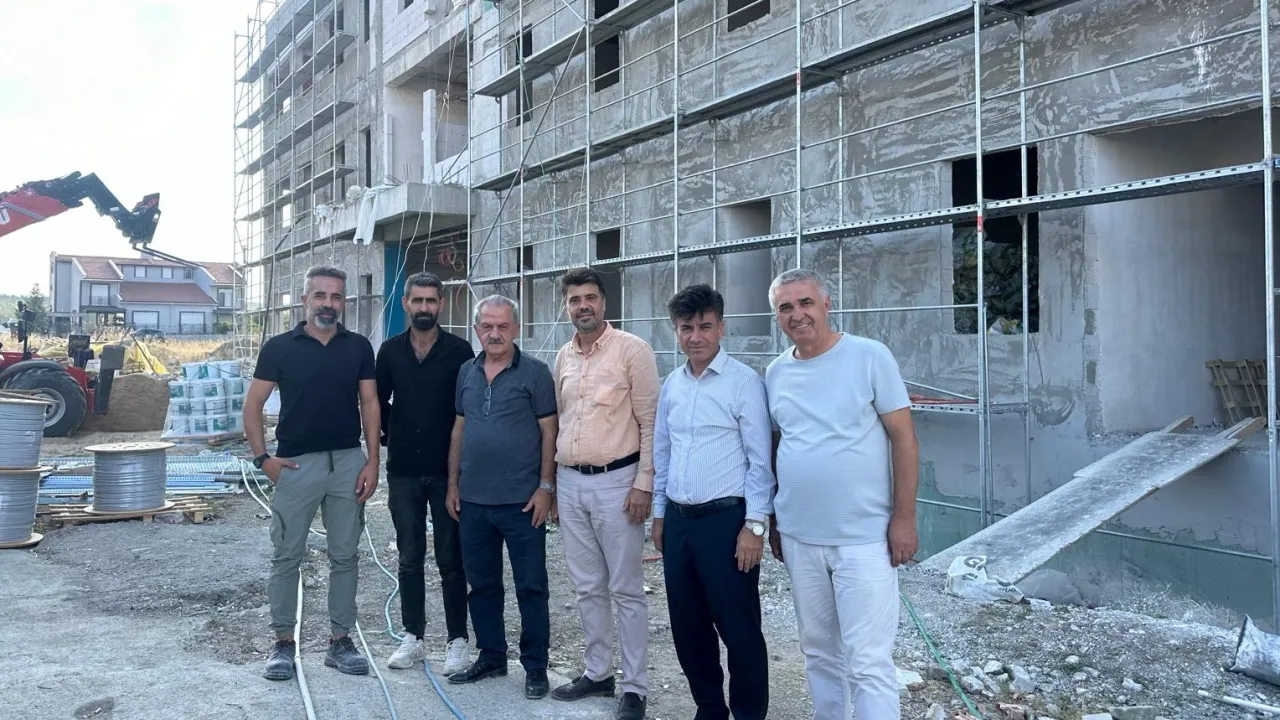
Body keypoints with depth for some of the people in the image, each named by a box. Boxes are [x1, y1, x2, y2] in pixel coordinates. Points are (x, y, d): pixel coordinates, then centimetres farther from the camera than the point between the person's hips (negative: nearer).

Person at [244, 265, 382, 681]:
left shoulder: (359, 347, 5)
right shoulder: (279, 347, 0)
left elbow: (369, 403, 5)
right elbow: (253, 404, 2)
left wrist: (372, 461, -3)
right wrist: (262, 457, -7)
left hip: (349, 461, 2)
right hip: (296, 463, -2)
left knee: (345, 555, 8)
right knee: (287, 555, 5)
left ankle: (340, 640, 20)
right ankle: (283, 642, 18)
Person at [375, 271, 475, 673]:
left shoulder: (459, 351, -4)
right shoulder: (390, 351, 5)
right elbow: (378, 402, 14)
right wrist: (390, 437, 6)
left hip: (447, 471, -3)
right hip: (403, 471, 3)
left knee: (450, 559, 4)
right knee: (409, 558, 11)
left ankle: (458, 641, 13)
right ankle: (412, 639, 21)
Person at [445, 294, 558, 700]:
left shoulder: (535, 373, -5)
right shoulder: (466, 373, 9)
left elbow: (549, 432, -6)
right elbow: (459, 430, 14)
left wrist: (546, 487, -11)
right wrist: (452, 484, 11)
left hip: (521, 499, -5)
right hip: (473, 499, 5)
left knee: (531, 586, 4)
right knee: (482, 584, 15)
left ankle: (535, 667, 15)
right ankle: (491, 656, 30)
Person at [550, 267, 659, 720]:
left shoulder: (632, 349, -8)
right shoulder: (563, 357, 10)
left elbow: (650, 421, -9)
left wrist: (644, 483, -14)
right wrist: (551, 482, 15)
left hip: (616, 481, -6)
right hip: (570, 482, 6)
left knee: (626, 589, 1)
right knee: (587, 587, 14)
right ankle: (598, 673, 27)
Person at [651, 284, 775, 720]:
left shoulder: (744, 382, -9)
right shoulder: (671, 385, 9)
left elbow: (760, 459, -10)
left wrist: (754, 525, -13)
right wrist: (659, 514, 15)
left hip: (725, 519, -6)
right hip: (678, 519, 6)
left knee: (738, 628, 3)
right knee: (687, 626, 15)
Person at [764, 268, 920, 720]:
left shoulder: (870, 357, -8)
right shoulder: (776, 373, 6)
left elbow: (903, 438, -7)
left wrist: (903, 517, -11)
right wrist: (773, 520, 14)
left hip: (863, 538, -4)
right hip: (798, 538, 5)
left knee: (868, 662, -2)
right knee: (818, 651, 17)